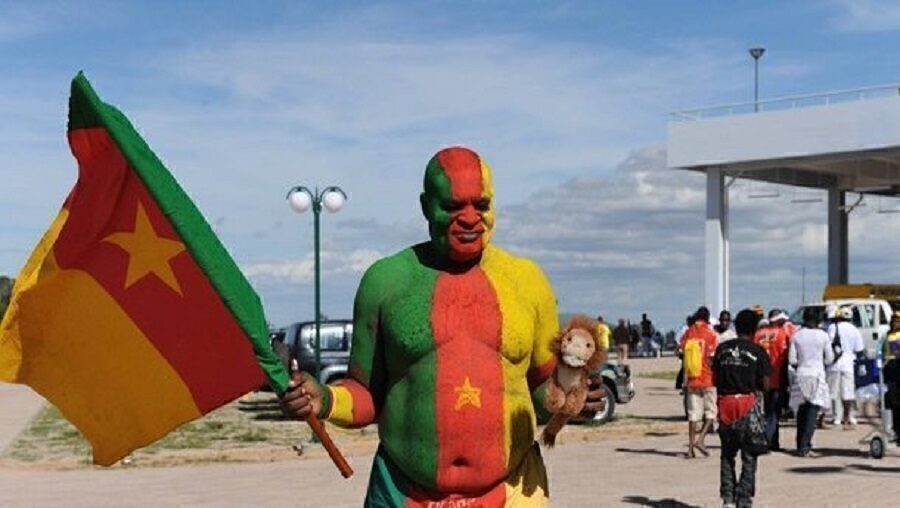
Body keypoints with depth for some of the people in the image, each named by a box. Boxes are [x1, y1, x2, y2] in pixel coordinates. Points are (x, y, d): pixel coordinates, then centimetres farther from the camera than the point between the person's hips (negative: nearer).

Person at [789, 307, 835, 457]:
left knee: (801, 412, 12)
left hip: (801, 375, 2)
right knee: (812, 413, -4)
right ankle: (805, 446, -14)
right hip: (817, 375, -2)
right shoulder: (823, 335, -5)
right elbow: (829, 359, 0)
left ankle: (801, 446, 15)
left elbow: (791, 360, -2)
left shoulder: (796, 336, -1)